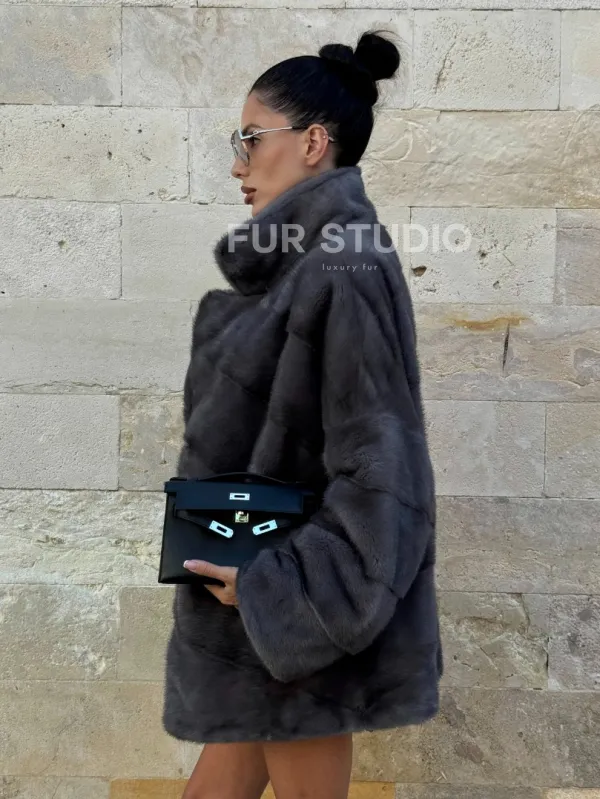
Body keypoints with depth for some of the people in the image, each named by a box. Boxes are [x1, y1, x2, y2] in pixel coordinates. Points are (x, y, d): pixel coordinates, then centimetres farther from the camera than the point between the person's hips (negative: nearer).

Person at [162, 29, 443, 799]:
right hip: (260, 579, 9)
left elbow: (373, 456, -23)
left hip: (299, 603, -9)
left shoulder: (345, 272, -21)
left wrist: (274, 581, -20)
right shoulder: (305, 259, 9)